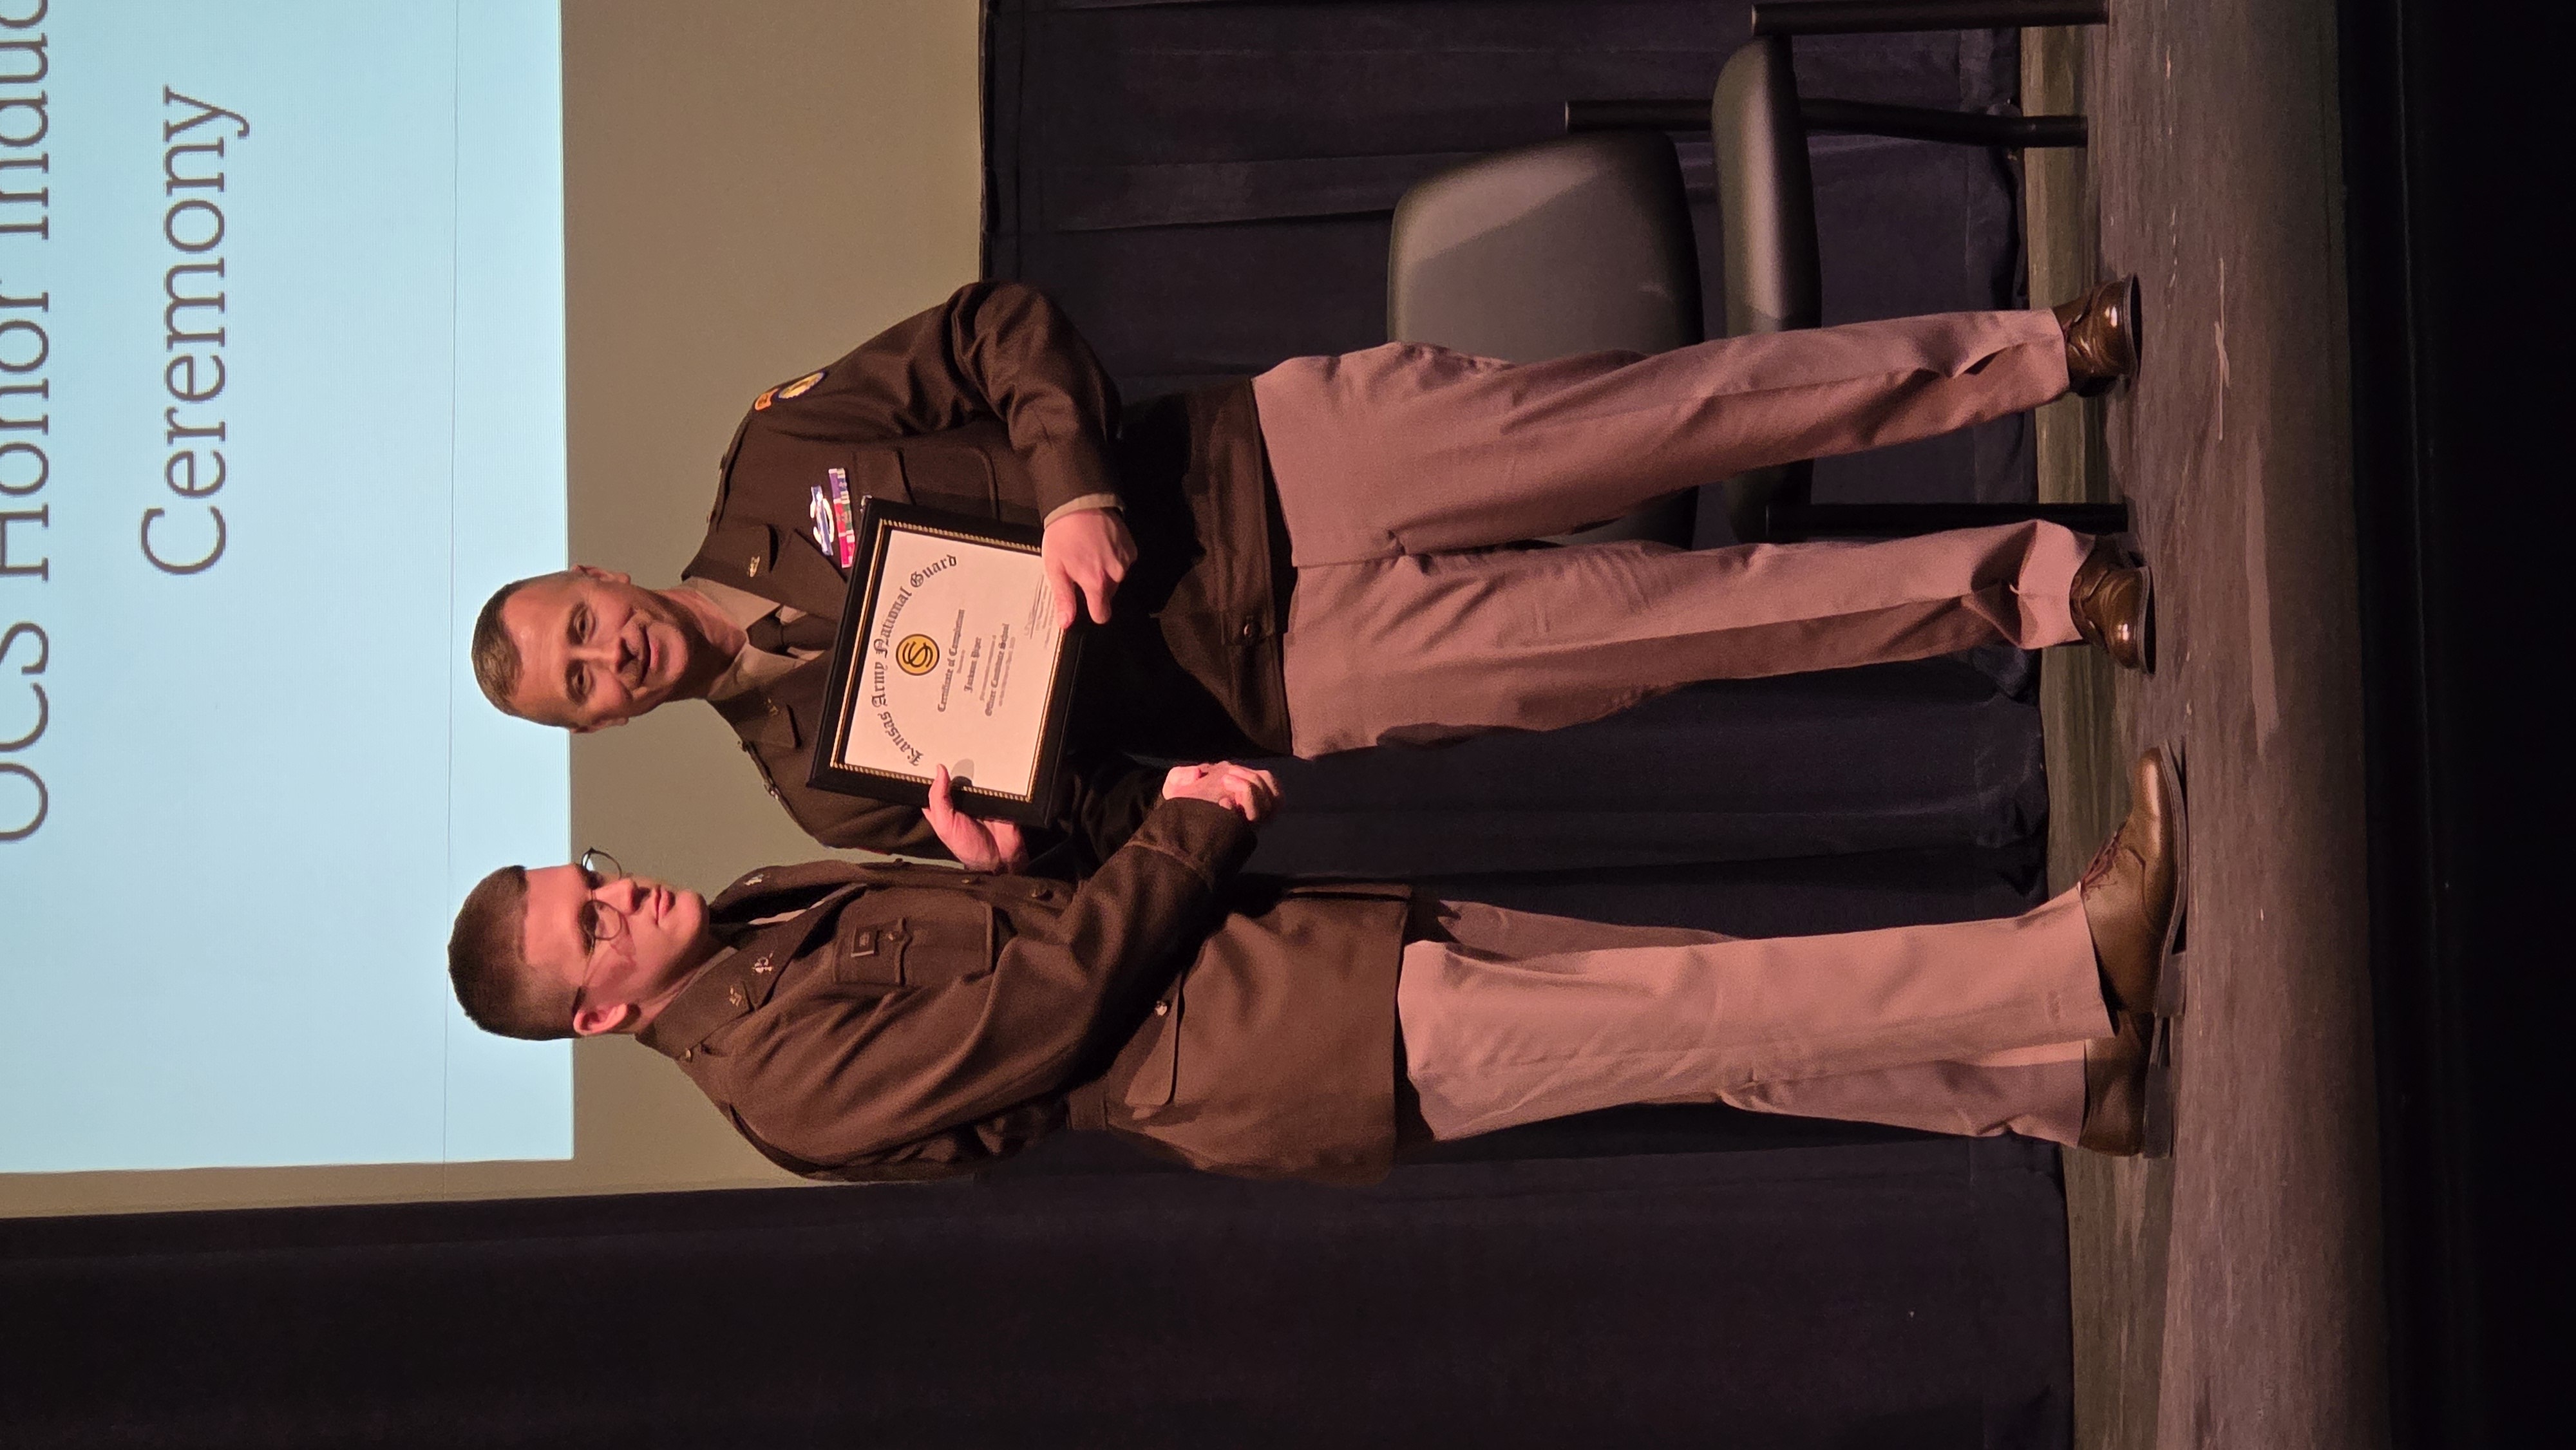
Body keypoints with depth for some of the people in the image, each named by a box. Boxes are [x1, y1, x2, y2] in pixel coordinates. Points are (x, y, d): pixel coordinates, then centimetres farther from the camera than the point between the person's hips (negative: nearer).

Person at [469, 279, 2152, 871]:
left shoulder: (774, 462, 4)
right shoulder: (821, 773, 3)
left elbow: (1007, 328, 1)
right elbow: (1113, 831, 2)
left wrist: (1076, 487, -17)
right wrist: (1007, 853, -22)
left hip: (1272, 464, 1)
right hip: (1288, 673, -1)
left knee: (1688, 408, -11)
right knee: (1699, 612, -15)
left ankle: (2045, 349, -2)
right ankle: (2036, 587, -7)